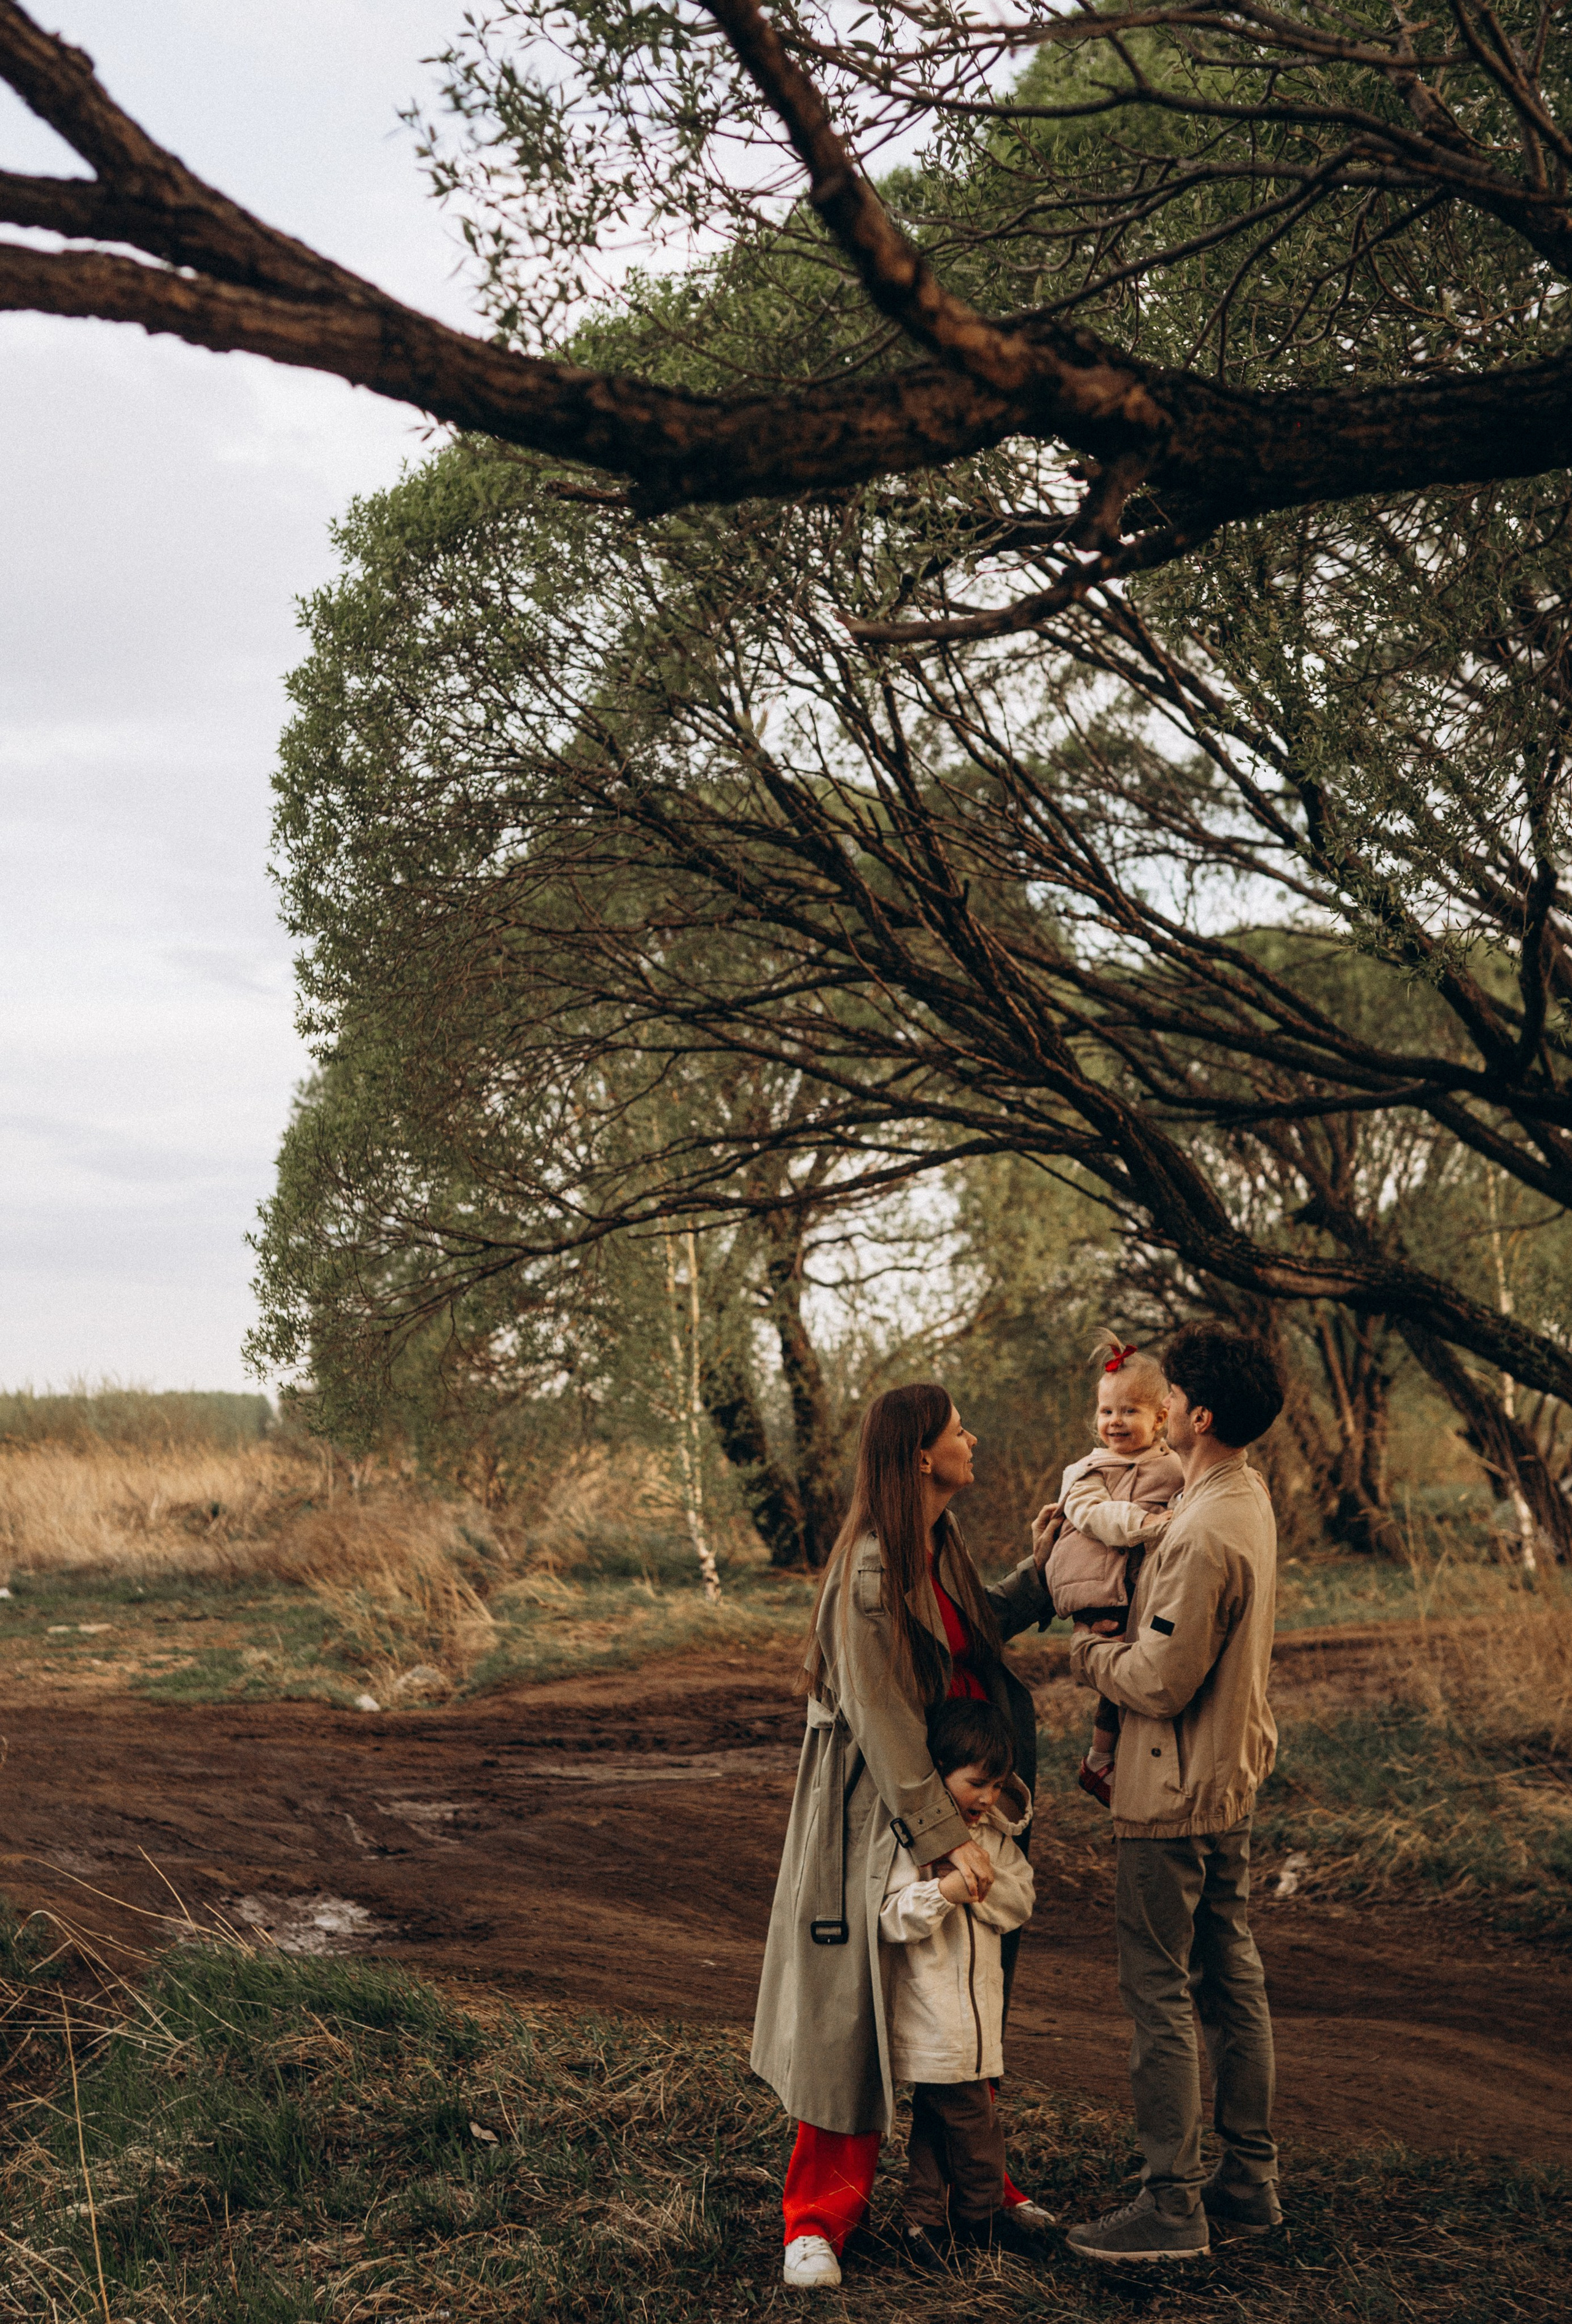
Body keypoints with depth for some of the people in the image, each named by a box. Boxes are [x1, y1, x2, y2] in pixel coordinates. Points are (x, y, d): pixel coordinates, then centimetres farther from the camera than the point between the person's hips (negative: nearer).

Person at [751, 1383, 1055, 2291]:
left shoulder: (942, 1544, 6)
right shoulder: (871, 1569, -21)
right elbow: (879, 1715, -23)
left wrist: (1043, 1567, 11)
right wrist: (944, 1834, -25)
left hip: (964, 1788, 8)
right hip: (883, 1808, -8)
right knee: (858, 2004, -1)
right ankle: (819, 2219, 9)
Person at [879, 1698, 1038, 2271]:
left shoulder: (995, 1833, 9)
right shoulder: (911, 1835, -14)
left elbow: (1020, 1902, 4)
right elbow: (891, 1918, -19)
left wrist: (980, 1881, -14)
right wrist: (946, 1889, -32)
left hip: (979, 2004, 6)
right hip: (931, 2014, -6)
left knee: (939, 2114, 14)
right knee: (971, 2115, 0)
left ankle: (925, 2217, 25)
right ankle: (982, 2211, 17)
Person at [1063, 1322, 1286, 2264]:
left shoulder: (1207, 1538, -26)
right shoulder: (1249, 1499, 7)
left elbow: (1160, 1683, -24)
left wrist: (1088, 1650, -6)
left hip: (1175, 1795, -10)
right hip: (1232, 1780, 10)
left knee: (1161, 1992, -2)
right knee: (1232, 1980, 15)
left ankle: (1173, 2204, 4)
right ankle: (1250, 2179, 25)